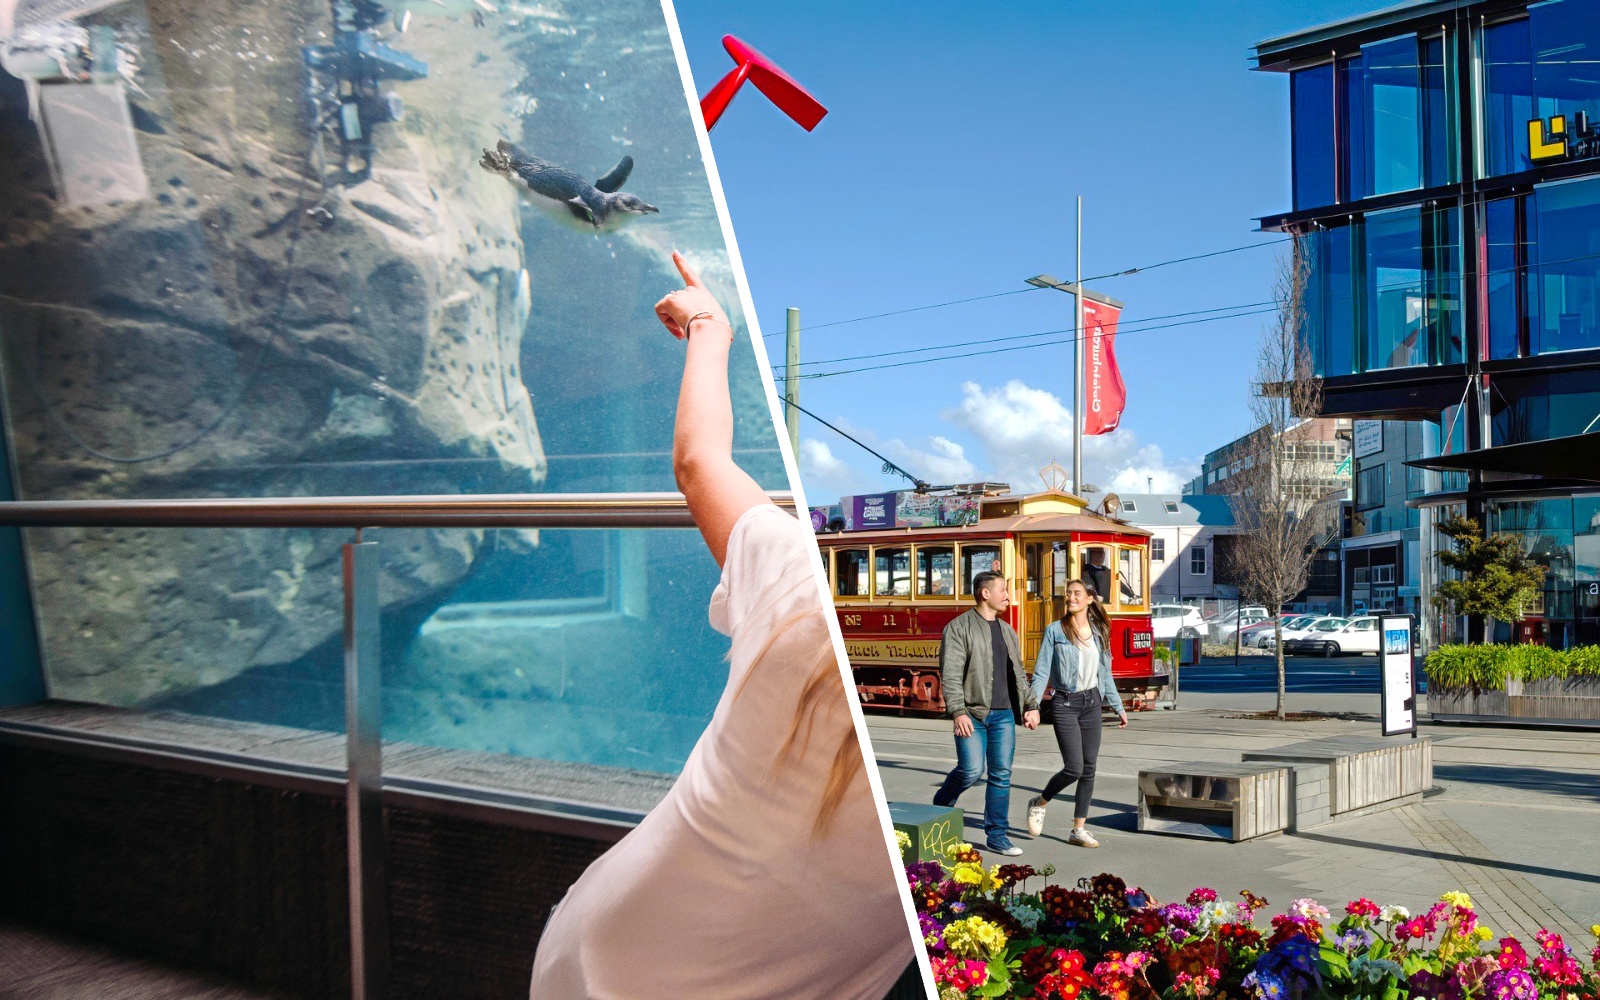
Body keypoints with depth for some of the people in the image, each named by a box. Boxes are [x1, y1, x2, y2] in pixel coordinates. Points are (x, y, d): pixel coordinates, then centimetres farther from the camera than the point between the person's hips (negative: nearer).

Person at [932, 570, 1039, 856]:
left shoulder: (1007, 630, 17)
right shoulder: (959, 628, -5)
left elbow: (1018, 673, 22)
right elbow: (951, 674, -12)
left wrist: (1031, 706, 13)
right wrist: (958, 712, -20)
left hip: (1004, 714, 6)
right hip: (972, 714, -6)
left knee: (1001, 775, 4)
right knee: (971, 771, -11)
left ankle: (997, 836, 12)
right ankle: (941, 805, 18)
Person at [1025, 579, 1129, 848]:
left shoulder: (1099, 632, 8)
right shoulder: (1055, 631, -3)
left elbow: (1105, 674, 17)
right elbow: (1041, 672, -5)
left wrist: (1118, 707, 17)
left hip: (1091, 703, 4)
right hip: (1065, 704, -4)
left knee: (1089, 769, 4)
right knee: (1074, 767, -12)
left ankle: (1079, 830, 12)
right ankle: (1039, 803, 14)